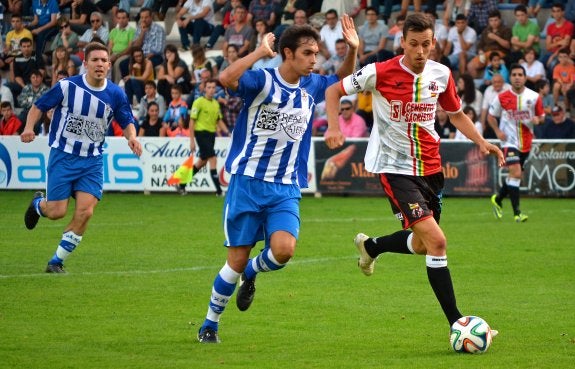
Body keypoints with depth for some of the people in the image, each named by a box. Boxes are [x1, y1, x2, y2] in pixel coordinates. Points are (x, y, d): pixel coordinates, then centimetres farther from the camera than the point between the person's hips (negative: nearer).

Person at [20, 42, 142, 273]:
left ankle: (57, 262, 5)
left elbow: (127, 122, 9)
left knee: (85, 212, -12)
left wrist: (132, 137, -13)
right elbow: (39, 107, 0)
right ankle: (38, 204, 35)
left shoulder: (115, 94, -3)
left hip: (92, 161, 2)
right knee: (57, 212, -5)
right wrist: (29, 127, -18)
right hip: (63, 156, -2)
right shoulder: (67, 86, -10)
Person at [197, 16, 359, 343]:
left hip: (286, 189, 4)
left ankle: (251, 273, 14)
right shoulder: (263, 80, -10)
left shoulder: (312, 87, 8)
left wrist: (353, 50, 9)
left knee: (284, 250, -21)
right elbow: (226, 78, -30)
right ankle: (210, 325, 19)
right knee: (237, 260, -1)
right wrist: (261, 52, -30)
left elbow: (342, 81, 27)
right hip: (248, 182, -4)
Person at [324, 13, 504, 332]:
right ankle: (456, 322, -15)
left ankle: (370, 246, 48)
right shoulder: (380, 73, -14)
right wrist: (333, 127, -18)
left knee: (423, 245, 18)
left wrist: (481, 142, 1)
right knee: (437, 240, -19)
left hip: (430, 167, 6)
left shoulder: (441, 75, 0)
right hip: (394, 169, -6)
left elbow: (456, 114, 17)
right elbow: (333, 91, -3)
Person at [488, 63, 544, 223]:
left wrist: (537, 119, -14)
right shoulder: (502, 98, -5)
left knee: (515, 175, 14)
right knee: (516, 173, -18)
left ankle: (497, 199, 40)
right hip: (509, 140, -4)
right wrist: (497, 131, -9)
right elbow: (491, 116, 7)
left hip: (526, 142, 4)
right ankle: (517, 213, -16)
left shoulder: (534, 97, -2)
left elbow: (541, 116, 10)